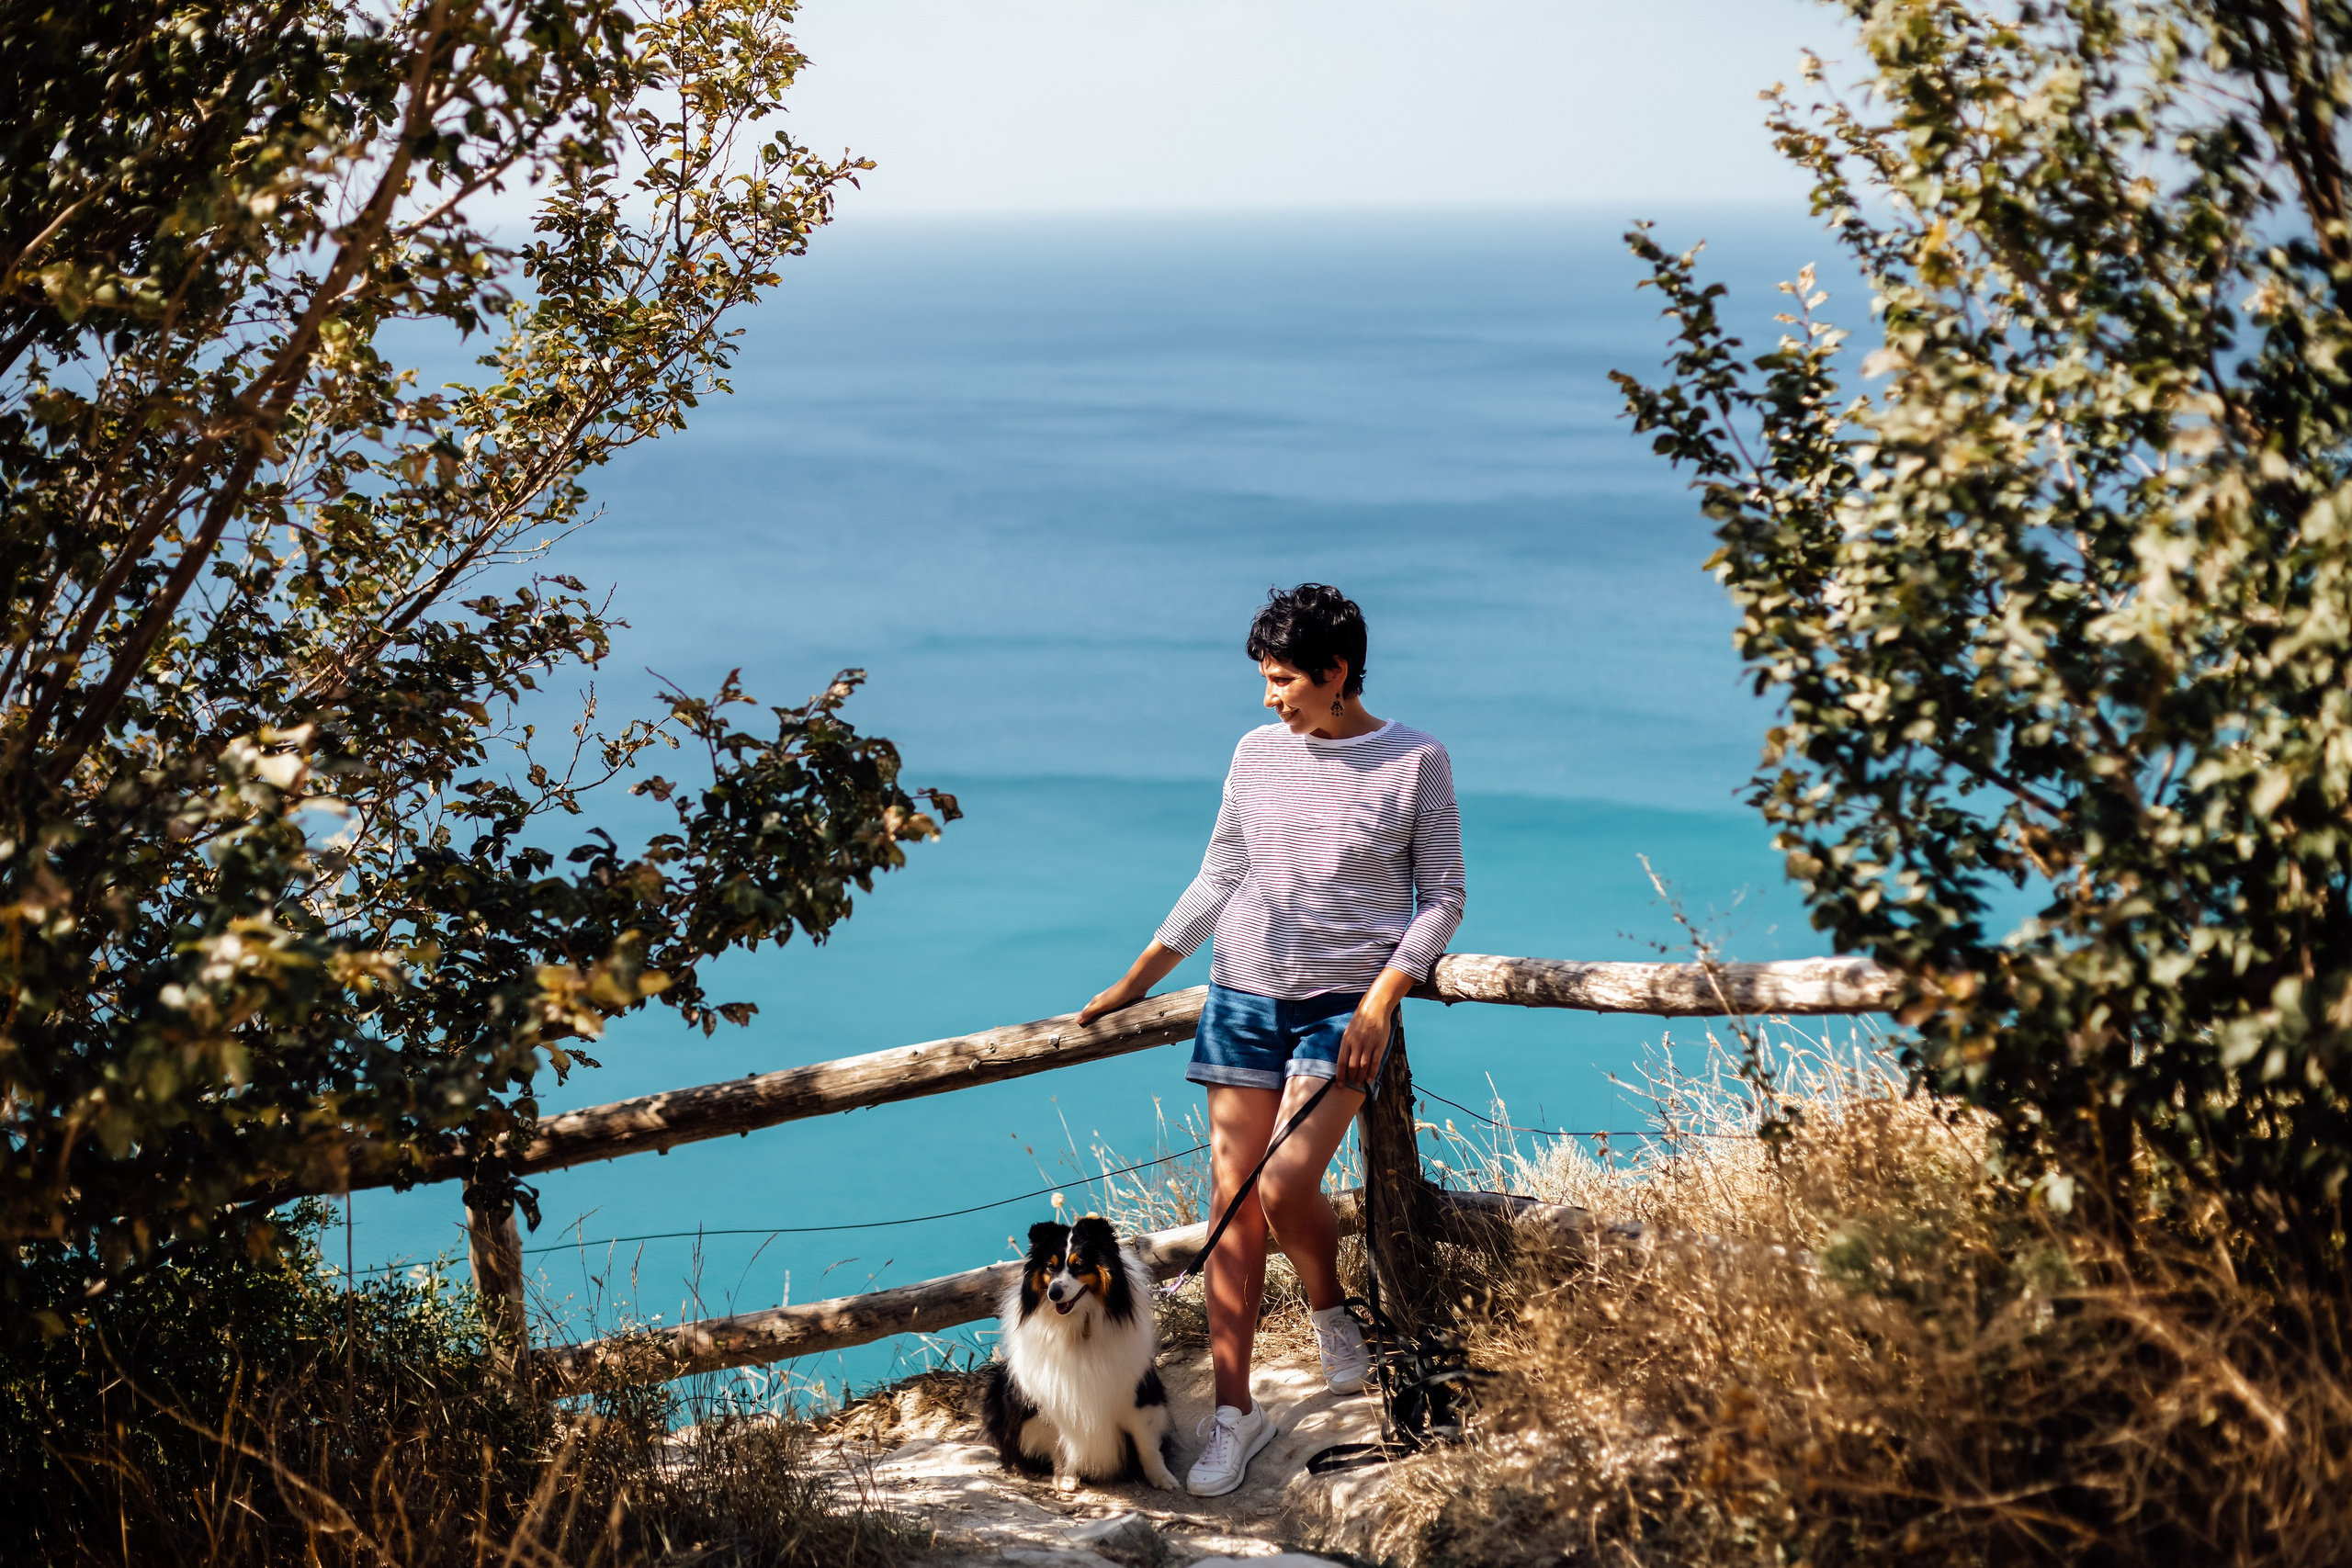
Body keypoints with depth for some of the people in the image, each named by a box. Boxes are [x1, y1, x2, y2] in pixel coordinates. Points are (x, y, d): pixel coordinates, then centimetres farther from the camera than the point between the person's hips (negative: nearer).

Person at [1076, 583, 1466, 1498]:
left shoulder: (1415, 762, -3)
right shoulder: (1257, 753, 7)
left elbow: (1442, 899, 0)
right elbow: (1216, 881, 15)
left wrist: (1381, 1002, -11)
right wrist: (1135, 982, 12)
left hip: (1346, 1005, -3)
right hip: (1245, 992, 4)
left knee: (1285, 1186, -17)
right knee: (1232, 1199, -2)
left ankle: (1331, 1317, 15)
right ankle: (1234, 1411, 4)